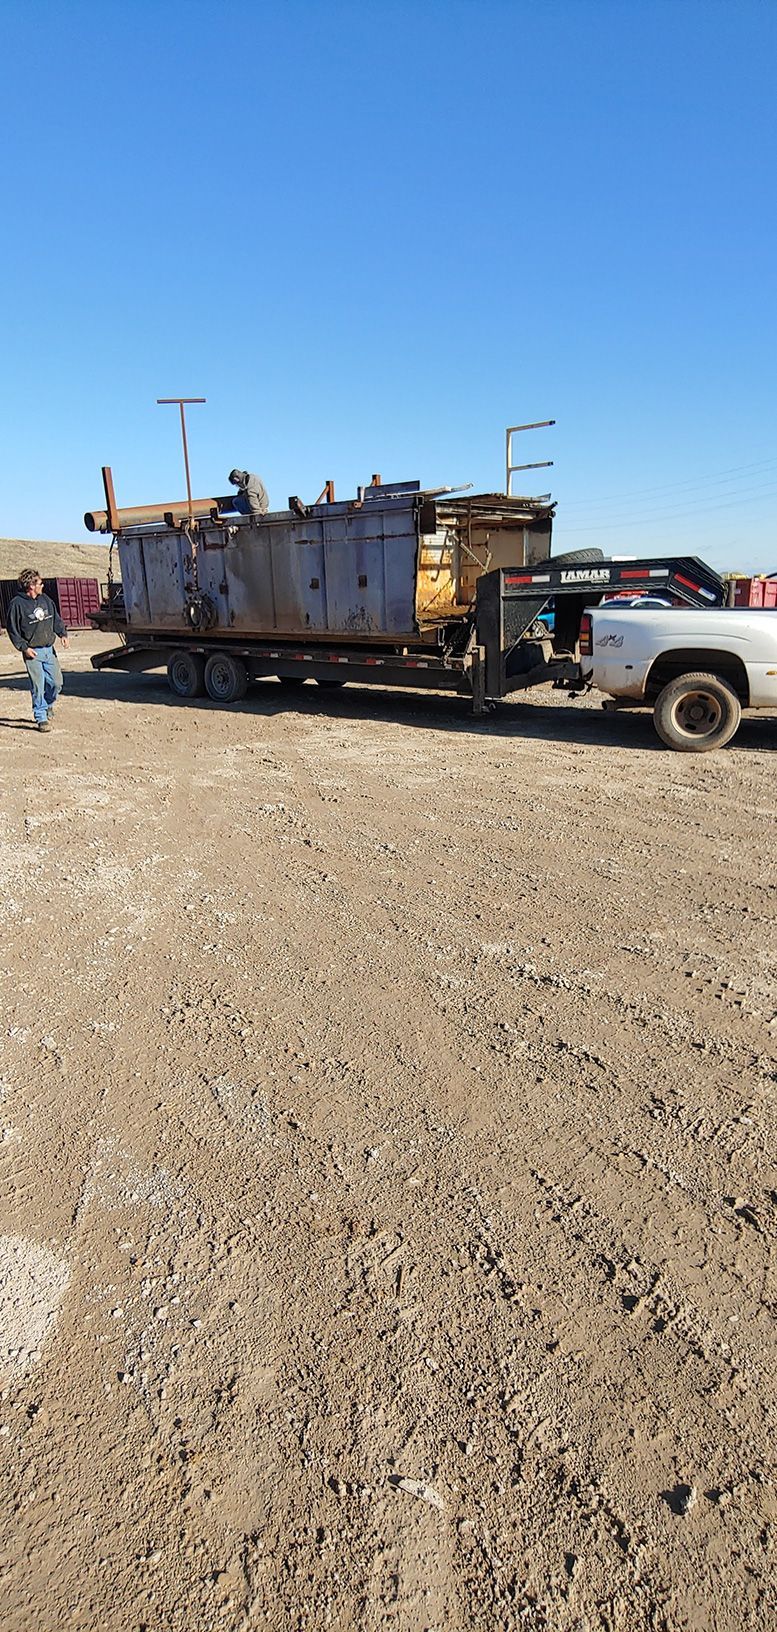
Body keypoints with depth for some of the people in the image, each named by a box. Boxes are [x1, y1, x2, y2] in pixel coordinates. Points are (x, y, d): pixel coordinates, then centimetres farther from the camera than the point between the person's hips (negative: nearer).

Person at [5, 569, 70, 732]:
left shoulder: (45, 599, 8)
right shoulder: (17, 604, -9)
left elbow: (56, 619, 17)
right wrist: (24, 647, -12)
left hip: (49, 650, 5)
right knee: (38, 687, -5)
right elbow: (12, 630, -5)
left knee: (56, 682, 6)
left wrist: (63, 634, 1)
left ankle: (47, 706, 34)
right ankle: (41, 718, 6)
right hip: (32, 652, -5)